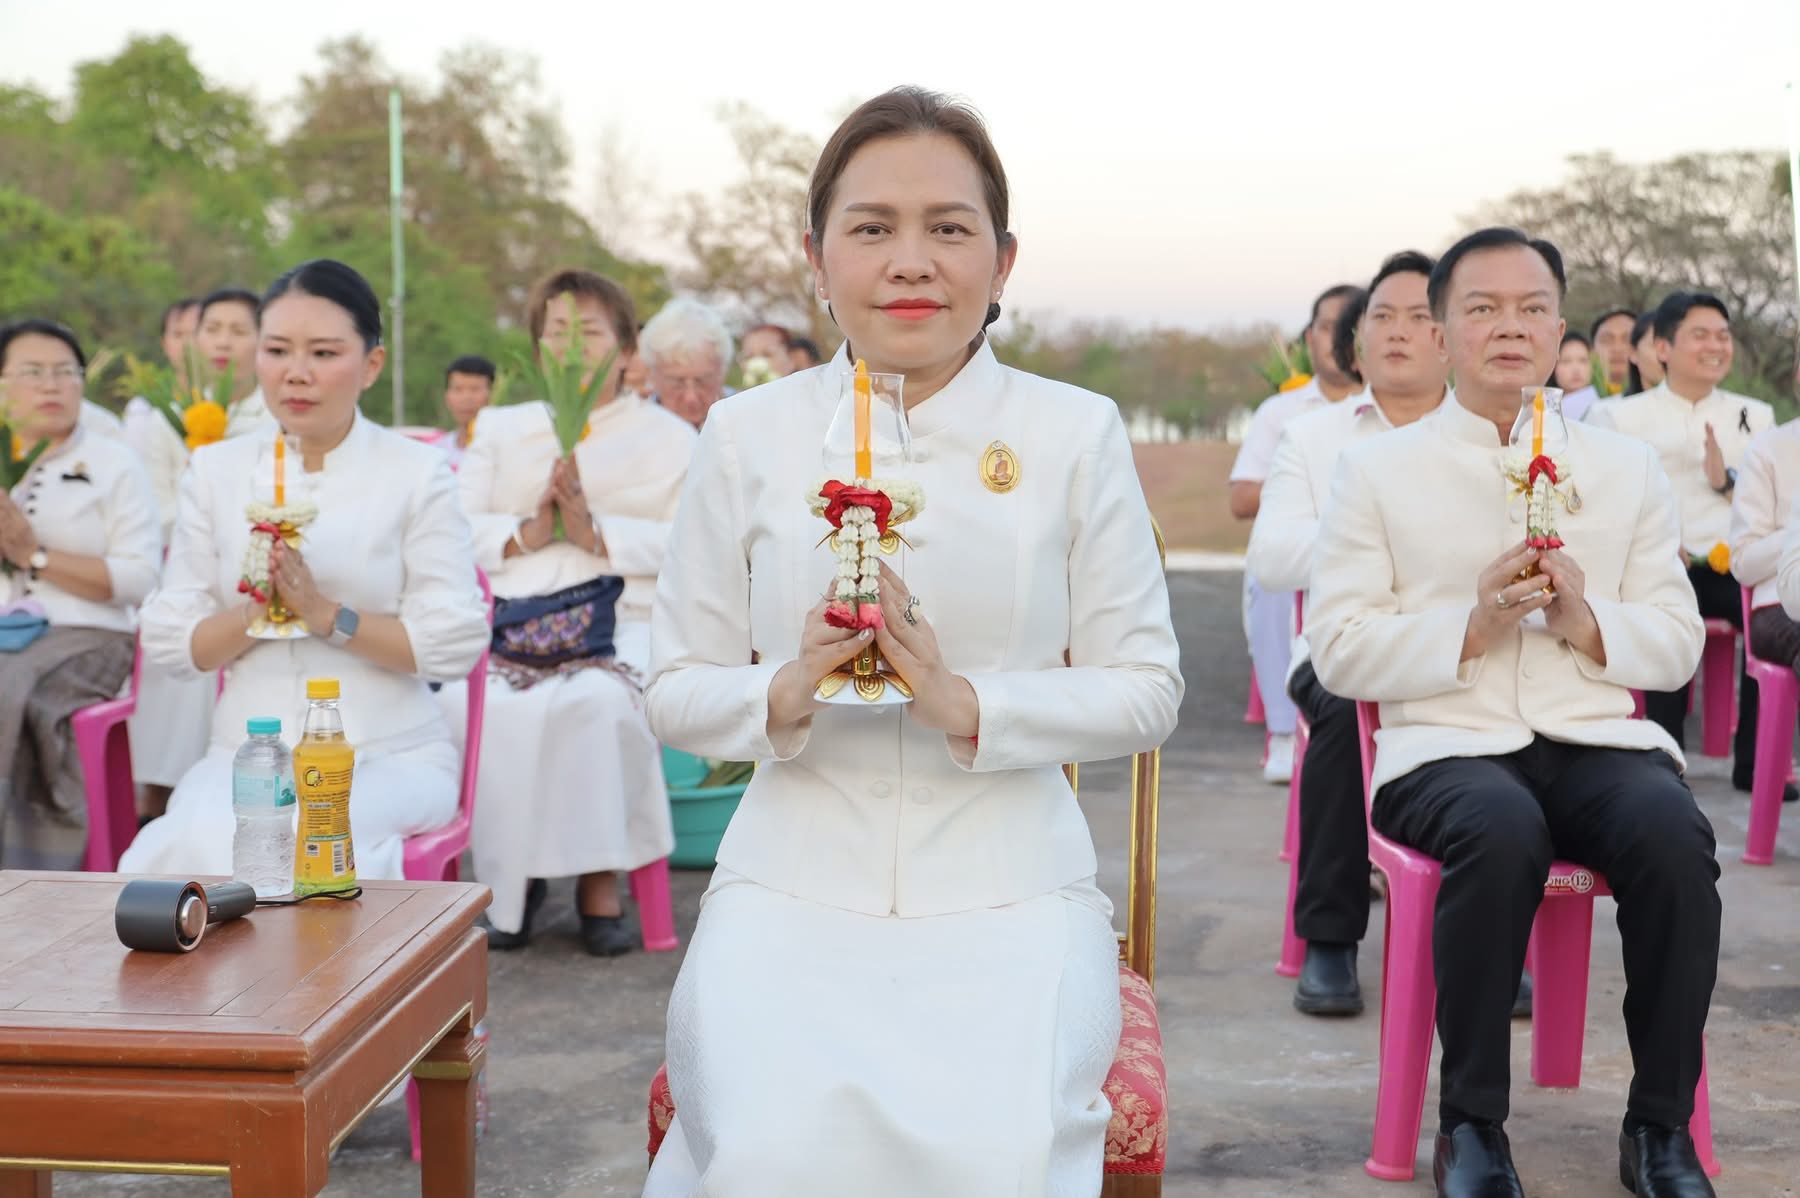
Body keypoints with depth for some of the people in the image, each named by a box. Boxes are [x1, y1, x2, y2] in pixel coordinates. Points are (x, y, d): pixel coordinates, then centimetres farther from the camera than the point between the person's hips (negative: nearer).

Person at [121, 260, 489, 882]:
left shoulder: (418, 472, 1)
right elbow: (166, 643, 6)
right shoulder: (215, 470, 9)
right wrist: (255, 613, -14)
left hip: (392, 756, -2)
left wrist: (324, 614, -20)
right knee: (196, 842, -30)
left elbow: (456, 642, -8)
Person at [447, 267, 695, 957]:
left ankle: (599, 876, -19)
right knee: (471, 704, -30)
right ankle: (511, 877, -15)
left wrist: (596, 531, -12)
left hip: (627, 623, -2)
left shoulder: (670, 437, 16)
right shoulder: (500, 429, 25)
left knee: (599, 701, -35)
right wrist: (528, 533, -7)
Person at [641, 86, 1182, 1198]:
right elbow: (676, 689, 8)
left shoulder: (1076, 431, 2)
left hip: (1008, 897, 0)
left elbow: (1146, 688, 2)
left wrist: (969, 704, -16)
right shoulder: (748, 433, 5)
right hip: (793, 886, 1)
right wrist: (787, 693, -14)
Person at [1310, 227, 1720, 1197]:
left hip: (1597, 738, 3)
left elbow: (1679, 644, 13)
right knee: (1502, 831, -36)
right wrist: (1472, 627, -13)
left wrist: (1585, 620, -8)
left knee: (1674, 832, -31)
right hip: (1445, 745, -2)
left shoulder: (1628, 468, 17)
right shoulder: (1376, 469, 9)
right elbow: (1338, 650, 1)